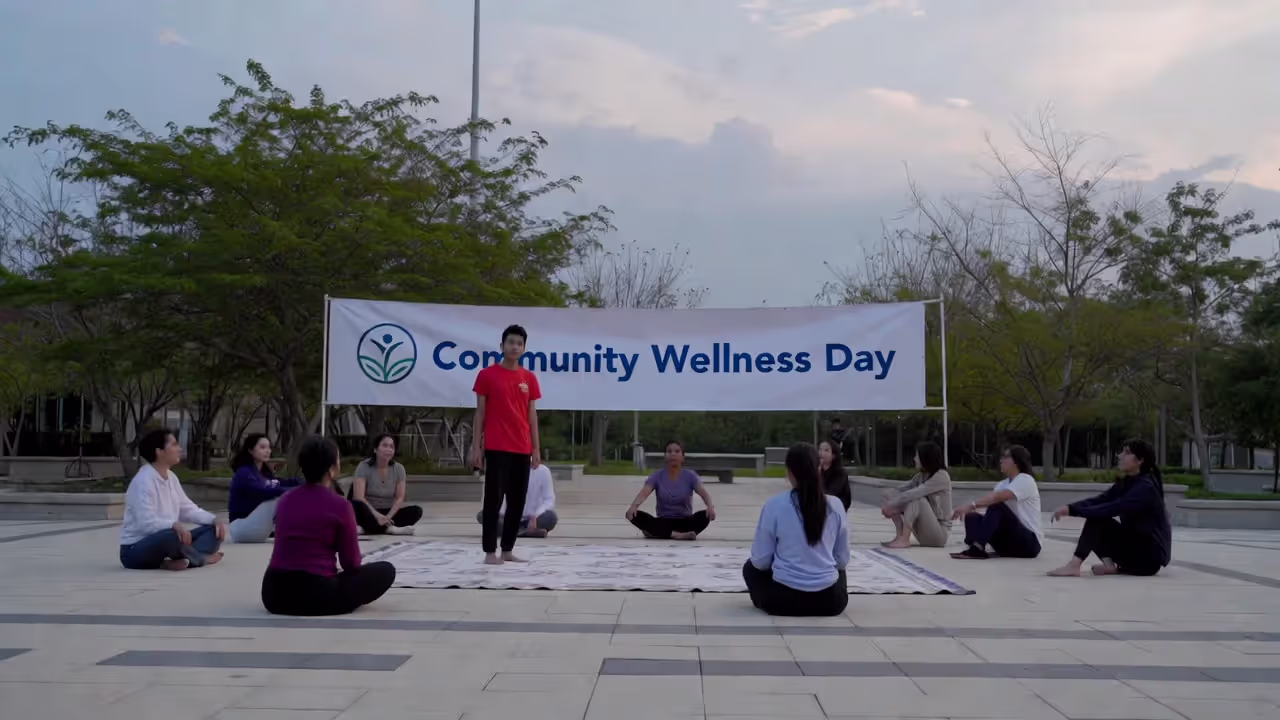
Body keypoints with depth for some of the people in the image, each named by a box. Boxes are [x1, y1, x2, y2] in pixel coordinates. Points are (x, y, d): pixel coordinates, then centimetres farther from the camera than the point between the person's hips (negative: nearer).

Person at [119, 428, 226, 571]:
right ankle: (201, 558, -10)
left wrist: (214, 520, -5)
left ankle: (186, 559, -28)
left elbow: (187, 509, 11)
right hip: (136, 550, -9)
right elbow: (146, 523, -28)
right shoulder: (143, 481, -19)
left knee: (213, 530, -3)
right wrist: (175, 525, -43)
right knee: (171, 536, -39)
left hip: (163, 542, 9)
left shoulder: (171, 477, 8)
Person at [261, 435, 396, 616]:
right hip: (315, 596, -6)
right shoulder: (340, 505, -7)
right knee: (386, 570, 12)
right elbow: (351, 563, 0)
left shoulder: (285, 500, 10)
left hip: (274, 594, 6)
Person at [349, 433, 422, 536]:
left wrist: (388, 517, -21)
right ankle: (389, 528, -34)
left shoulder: (398, 468, -1)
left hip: (388, 512, 4)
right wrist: (377, 516, -34)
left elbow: (399, 498, -4)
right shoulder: (364, 467, -11)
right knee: (356, 506, -37)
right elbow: (358, 497, -21)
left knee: (416, 510, -20)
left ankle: (372, 527, -29)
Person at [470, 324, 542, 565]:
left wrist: (535, 448, 8)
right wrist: (476, 445, -4)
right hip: (496, 448, -4)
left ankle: (508, 550, 17)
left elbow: (532, 414, 12)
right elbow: (480, 412, 1)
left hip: (522, 449, 5)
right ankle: (490, 552, 2)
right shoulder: (487, 374, 0)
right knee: (494, 499, -4)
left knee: (518, 501, 7)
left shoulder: (529, 378, 10)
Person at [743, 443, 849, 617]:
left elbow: (761, 561, -4)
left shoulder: (774, 505, -10)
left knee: (751, 568, 30)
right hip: (830, 600, 3)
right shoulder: (835, 505, -3)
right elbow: (842, 560, 7)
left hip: (784, 599, -2)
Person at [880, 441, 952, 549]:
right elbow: (903, 490, 0)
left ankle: (904, 540, -27)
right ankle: (900, 536, -15)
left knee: (916, 499, -31)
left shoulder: (941, 476, -17)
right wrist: (890, 505, -19)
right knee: (890, 493, -3)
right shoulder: (921, 475, 7)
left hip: (939, 533, -8)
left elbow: (913, 494, -26)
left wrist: (891, 505, -22)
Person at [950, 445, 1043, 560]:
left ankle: (977, 548, -39)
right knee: (973, 517, -12)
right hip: (1009, 543, 7)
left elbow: (997, 497, -29)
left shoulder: (1025, 480, -11)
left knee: (996, 506, -28)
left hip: (1029, 543, -7)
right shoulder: (1003, 484, 14)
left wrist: (970, 505, -39)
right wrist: (970, 509, -21)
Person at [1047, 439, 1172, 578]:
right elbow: (1098, 501, -2)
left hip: (1150, 556, -9)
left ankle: (1074, 566, -29)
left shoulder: (1145, 487, -19)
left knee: (1097, 519, -19)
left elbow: (1109, 510, -29)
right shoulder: (1126, 482, 7)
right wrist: (1070, 507, -20)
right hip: (1135, 547, 9)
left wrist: (1072, 510, -30)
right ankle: (1110, 565, -14)